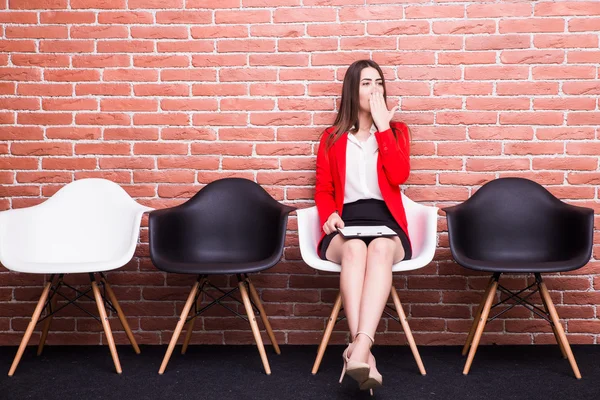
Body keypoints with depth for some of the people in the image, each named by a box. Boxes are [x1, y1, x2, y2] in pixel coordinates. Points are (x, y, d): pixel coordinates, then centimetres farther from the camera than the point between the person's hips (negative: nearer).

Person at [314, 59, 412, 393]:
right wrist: (329, 215, -8)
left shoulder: (397, 130, 17)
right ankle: (365, 352, -46)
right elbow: (323, 190, 15)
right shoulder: (332, 137, 17)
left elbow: (399, 176, -3)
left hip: (386, 221, 0)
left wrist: (382, 126, -2)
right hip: (346, 224, 0)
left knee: (380, 249, -38)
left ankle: (359, 350, -51)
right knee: (355, 250, -37)